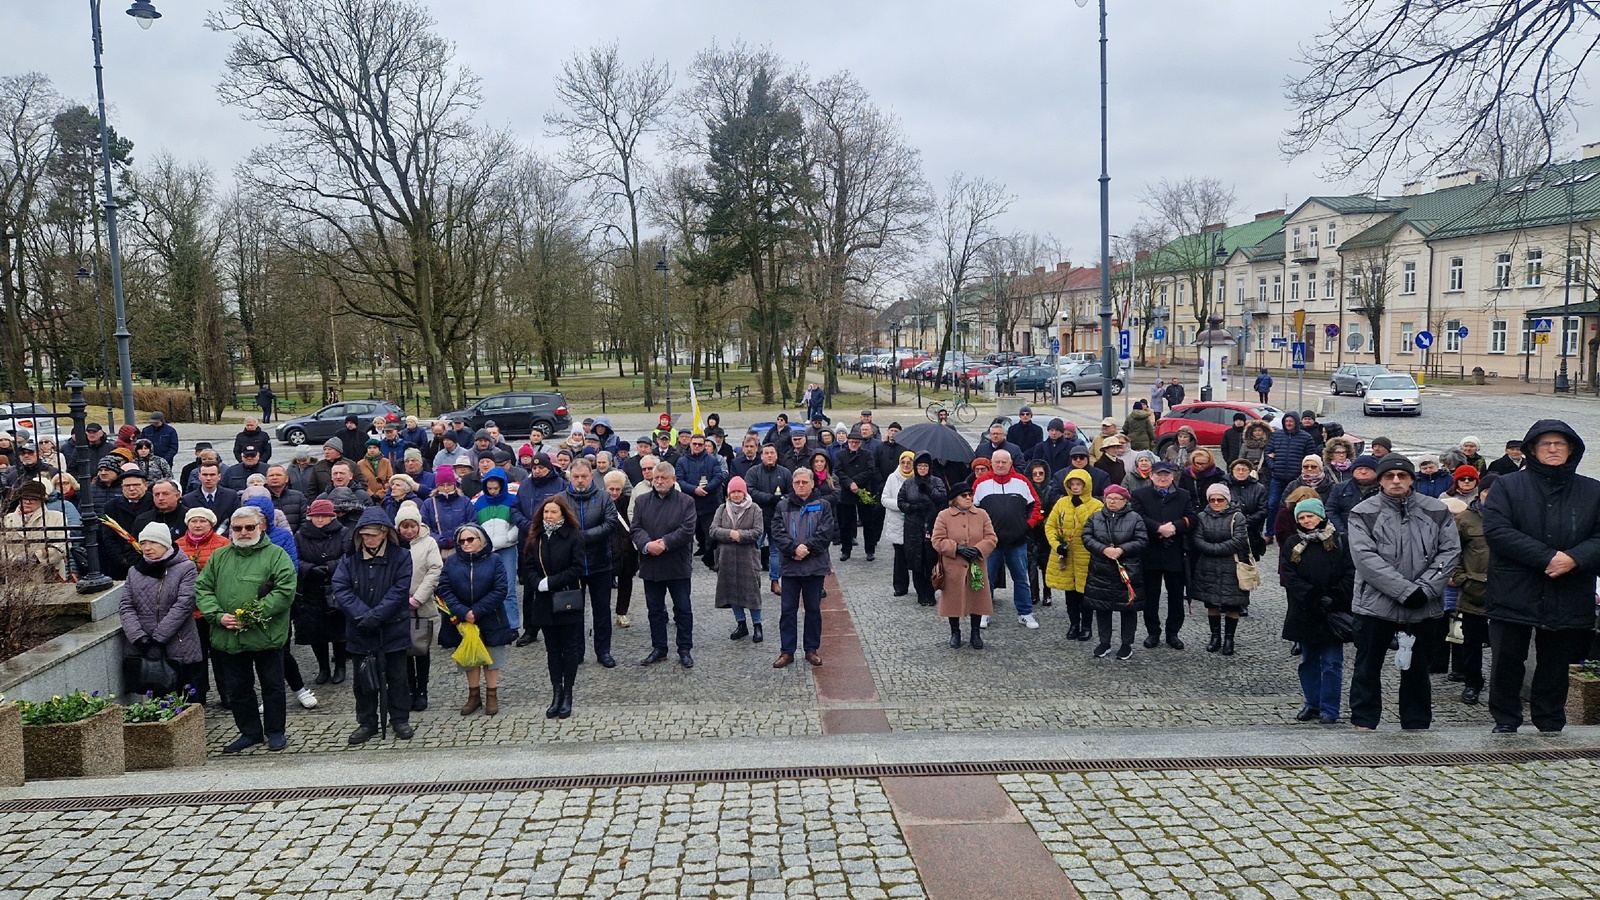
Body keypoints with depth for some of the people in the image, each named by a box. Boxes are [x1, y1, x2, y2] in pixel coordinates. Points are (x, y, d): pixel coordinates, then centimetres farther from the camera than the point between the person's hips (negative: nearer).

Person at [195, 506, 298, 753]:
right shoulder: (219, 556, 11)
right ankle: (250, 732, 27)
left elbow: (285, 591, -13)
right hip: (228, 638, 4)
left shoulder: (276, 555, -4)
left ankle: (276, 732, 21)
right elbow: (202, 589, 9)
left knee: (272, 686, 7)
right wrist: (218, 616, -8)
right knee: (238, 688, 13)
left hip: (266, 637, -4)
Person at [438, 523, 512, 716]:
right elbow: (444, 589, -6)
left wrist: (477, 611, -19)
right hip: (463, 621, 2)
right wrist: (462, 612, -19)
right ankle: (474, 695, 25)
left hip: (490, 621, -2)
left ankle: (492, 696, 19)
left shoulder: (493, 561, -6)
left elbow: (499, 590, -12)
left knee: (491, 658, 7)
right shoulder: (452, 562, 1)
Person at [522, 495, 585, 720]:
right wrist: (538, 584, -16)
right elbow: (528, 566, 3)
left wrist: (550, 582, -17)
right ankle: (556, 694, 16)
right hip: (544, 602, 4)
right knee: (552, 649, 10)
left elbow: (577, 569, -13)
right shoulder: (536, 537, 5)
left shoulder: (574, 536, -8)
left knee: (570, 648, 5)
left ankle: (567, 695, 12)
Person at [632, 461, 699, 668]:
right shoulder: (641, 502, 7)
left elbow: (687, 530, -12)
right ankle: (658, 649, 23)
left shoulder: (686, 501, -2)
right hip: (651, 565, 3)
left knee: (683, 609, 5)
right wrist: (647, 545, -20)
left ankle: (685, 650, 15)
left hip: (678, 565, -3)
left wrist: (665, 543, -18)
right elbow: (636, 529, -1)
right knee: (655, 610, 12)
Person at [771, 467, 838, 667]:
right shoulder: (783, 506, 6)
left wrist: (807, 548, -17)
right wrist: (794, 548, -19)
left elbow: (826, 532, -8)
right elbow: (778, 532, -5)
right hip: (789, 566, 1)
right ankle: (787, 651, 12)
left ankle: (812, 649, 19)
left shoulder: (823, 506, 3)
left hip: (815, 565, -1)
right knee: (788, 609, 4)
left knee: (813, 609, 8)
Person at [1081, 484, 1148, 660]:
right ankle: (1104, 643, 21)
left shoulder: (1135, 518, -1)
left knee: (1128, 609, 5)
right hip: (1101, 572, 2)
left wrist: (1121, 550, -20)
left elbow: (1142, 541, -8)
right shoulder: (1095, 518, 6)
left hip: (1127, 572, -2)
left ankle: (1127, 644, 17)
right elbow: (1087, 538, -2)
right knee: (1102, 608, 8)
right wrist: (1104, 549, -18)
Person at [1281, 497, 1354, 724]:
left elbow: (1350, 574, -4)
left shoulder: (1338, 541, 0)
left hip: (1333, 612, -3)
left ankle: (1329, 710, 4)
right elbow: (1289, 576, -3)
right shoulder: (1293, 544, 6)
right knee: (1308, 660, 12)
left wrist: (1334, 599, -14)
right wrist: (1313, 597, -14)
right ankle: (1312, 704, 23)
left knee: (1331, 662, -2)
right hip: (1304, 612, 3)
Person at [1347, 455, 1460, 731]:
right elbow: (1366, 557, -13)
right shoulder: (1363, 513, -4)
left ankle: (1417, 725, 26)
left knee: (1417, 668, 14)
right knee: (1368, 667, 5)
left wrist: (1425, 589, -12)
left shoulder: (1437, 511, 5)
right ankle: (1363, 723, 15)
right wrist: (1405, 591, -19)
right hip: (1375, 603, -2)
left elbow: (1450, 551, 0)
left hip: (1425, 607, 2)